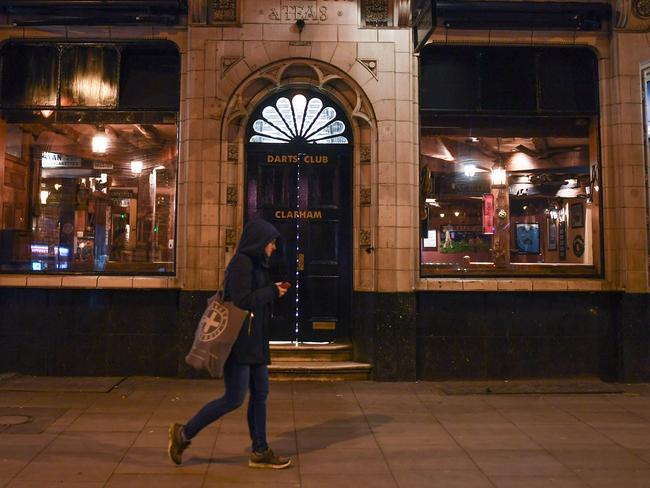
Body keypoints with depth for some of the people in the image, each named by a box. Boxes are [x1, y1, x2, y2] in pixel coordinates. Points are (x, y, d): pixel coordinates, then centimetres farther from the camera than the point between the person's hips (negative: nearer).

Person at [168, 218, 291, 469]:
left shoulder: (255, 263, 14)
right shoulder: (241, 263, -15)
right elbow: (242, 301, -22)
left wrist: (272, 291, 4)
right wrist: (272, 291, -12)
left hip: (254, 342, 10)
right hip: (239, 342, -10)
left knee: (260, 394, 11)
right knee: (234, 399, -4)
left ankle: (260, 452, 20)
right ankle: (184, 433, 12)